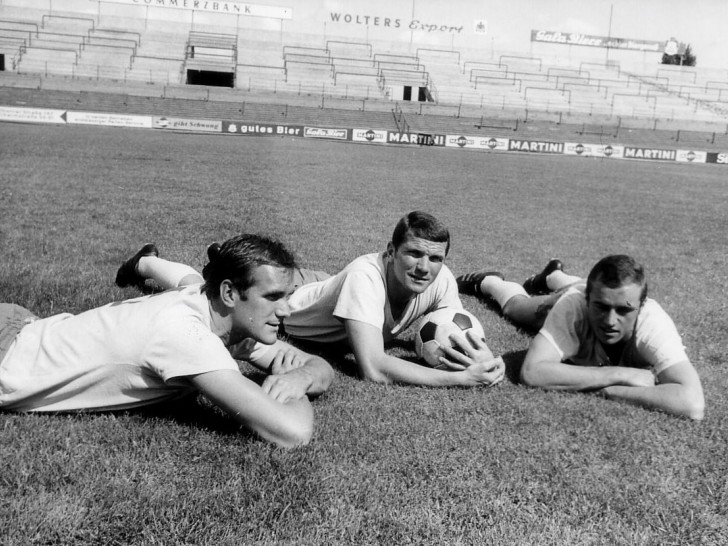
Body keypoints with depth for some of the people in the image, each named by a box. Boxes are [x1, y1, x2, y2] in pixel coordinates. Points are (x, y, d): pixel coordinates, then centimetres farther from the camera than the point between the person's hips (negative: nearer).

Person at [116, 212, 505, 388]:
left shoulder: (440, 280, -28)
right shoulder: (366, 274, -45)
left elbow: (468, 338, -20)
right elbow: (373, 369, -51)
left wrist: (486, 359, -43)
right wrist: (460, 378, -54)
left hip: (321, 285, 6)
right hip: (289, 298, -5)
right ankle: (146, 263, 50)